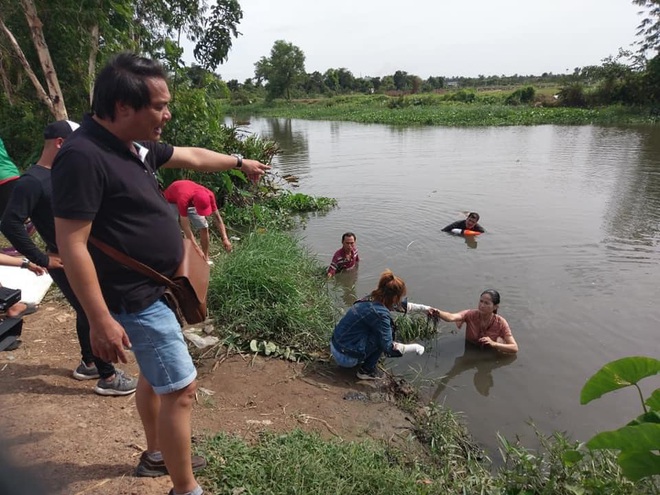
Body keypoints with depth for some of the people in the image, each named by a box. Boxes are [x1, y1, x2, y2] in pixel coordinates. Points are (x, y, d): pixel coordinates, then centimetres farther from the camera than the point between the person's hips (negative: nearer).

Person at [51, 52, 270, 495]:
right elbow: (72, 245, -24)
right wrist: (101, 320, -24)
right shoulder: (83, 157, -23)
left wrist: (240, 163, 32)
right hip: (137, 299, -10)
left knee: (156, 374, 23)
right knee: (181, 388, -1)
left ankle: (156, 456, 44)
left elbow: (192, 157, 20)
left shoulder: (136, 144, 4)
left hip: (155, 289, 10)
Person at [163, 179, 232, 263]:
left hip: (190, 202, 4)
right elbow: (186, 227, -39)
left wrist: (225, 238, -32)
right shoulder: (184, 199, -45)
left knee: (204, 227, -5)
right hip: (171, 201, -4)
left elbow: (217, 217, -22)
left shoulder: (209, 195, -33)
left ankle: (206, 258, 9)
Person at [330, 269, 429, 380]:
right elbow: (389, 348, -19)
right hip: (345, 357, -8)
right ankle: (367, 370, 2)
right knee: (388, 330, -7)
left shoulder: (372, 299, 0)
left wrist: (424, 308, 26)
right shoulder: (380, 313, -25)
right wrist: (415, 347, -7)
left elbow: (401, 305, 19)